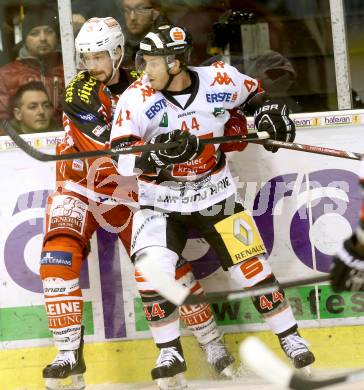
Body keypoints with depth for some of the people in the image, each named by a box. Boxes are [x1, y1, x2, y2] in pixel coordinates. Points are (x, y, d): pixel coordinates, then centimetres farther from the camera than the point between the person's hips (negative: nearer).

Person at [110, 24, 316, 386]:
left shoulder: (220, 80, -11)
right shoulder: (136, 98, -17)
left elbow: (253, 92, 13)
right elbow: (123, 161, -22)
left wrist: (270, 111, -2)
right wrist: (159, 154, -38)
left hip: (215, 196, 1)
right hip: (160, 203, -1)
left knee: (252, 267, -1)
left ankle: (290, 338, 17)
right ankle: (170, 352, -5)